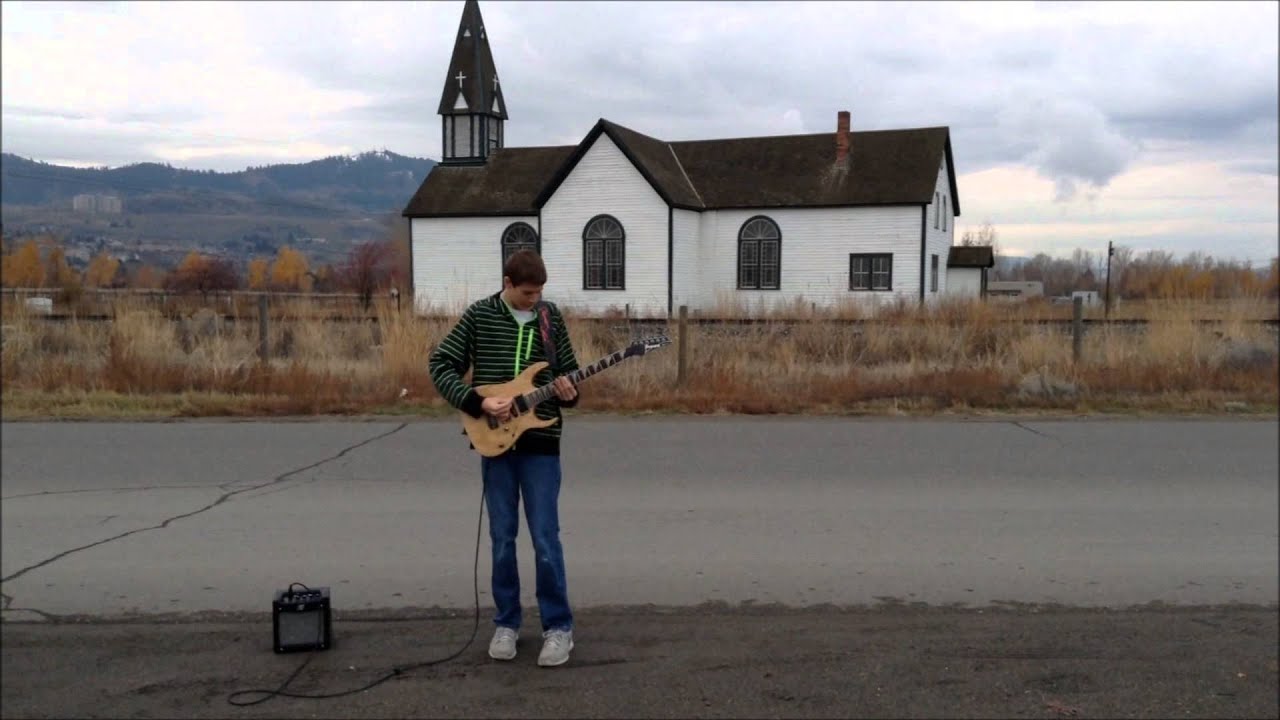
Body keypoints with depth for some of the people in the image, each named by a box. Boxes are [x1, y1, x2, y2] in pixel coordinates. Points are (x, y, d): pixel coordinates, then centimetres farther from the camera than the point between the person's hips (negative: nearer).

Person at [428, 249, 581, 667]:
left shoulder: (551, 317, 3)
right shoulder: (479, 315, -1)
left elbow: (567, 371, 10)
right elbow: (440, 365, -1)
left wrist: (568, 394, -13)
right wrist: (478, 402, -13)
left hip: (540, 443, 0)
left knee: (546, 538, -1)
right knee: (502, 538, 8)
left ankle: (558, 627, 12)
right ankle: (506, 623, 22)